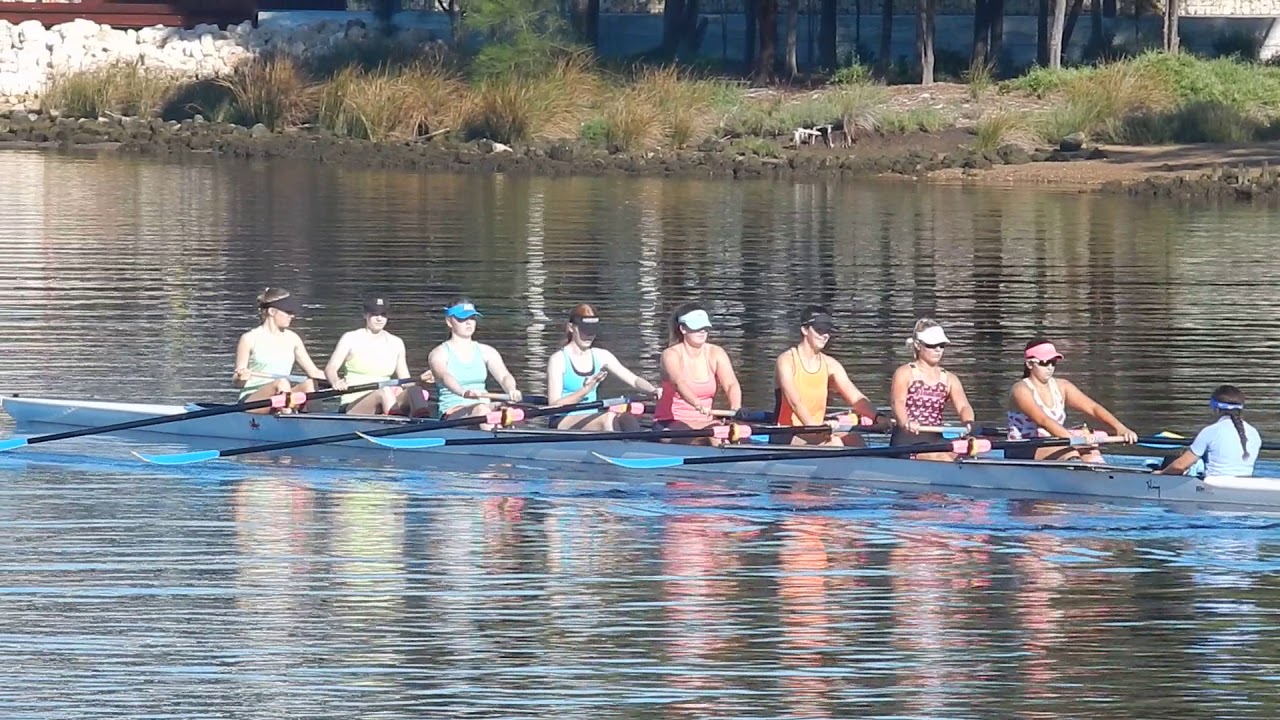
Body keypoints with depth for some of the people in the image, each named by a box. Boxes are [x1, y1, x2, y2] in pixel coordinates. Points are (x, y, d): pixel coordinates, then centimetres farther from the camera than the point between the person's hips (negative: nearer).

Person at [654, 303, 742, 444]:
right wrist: (698, 405, -51)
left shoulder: (716, 354, 4)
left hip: (704, 422, 4)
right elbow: (679, 383, -29)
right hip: (671, 423, -4)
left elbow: (731, 384, -12)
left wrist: (736, 408, -36)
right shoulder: (671, 354, -9)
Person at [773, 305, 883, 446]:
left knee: (854, 439, -21)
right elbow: (794, 401, -23)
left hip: (817, 434, 6)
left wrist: (877, 417, -19)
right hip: (787, 438, -6)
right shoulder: (786, 361, -8)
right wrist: (813, 425, -40)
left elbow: (856, 398, 1)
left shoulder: (830, 365, 10)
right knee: (833, 442, -30)